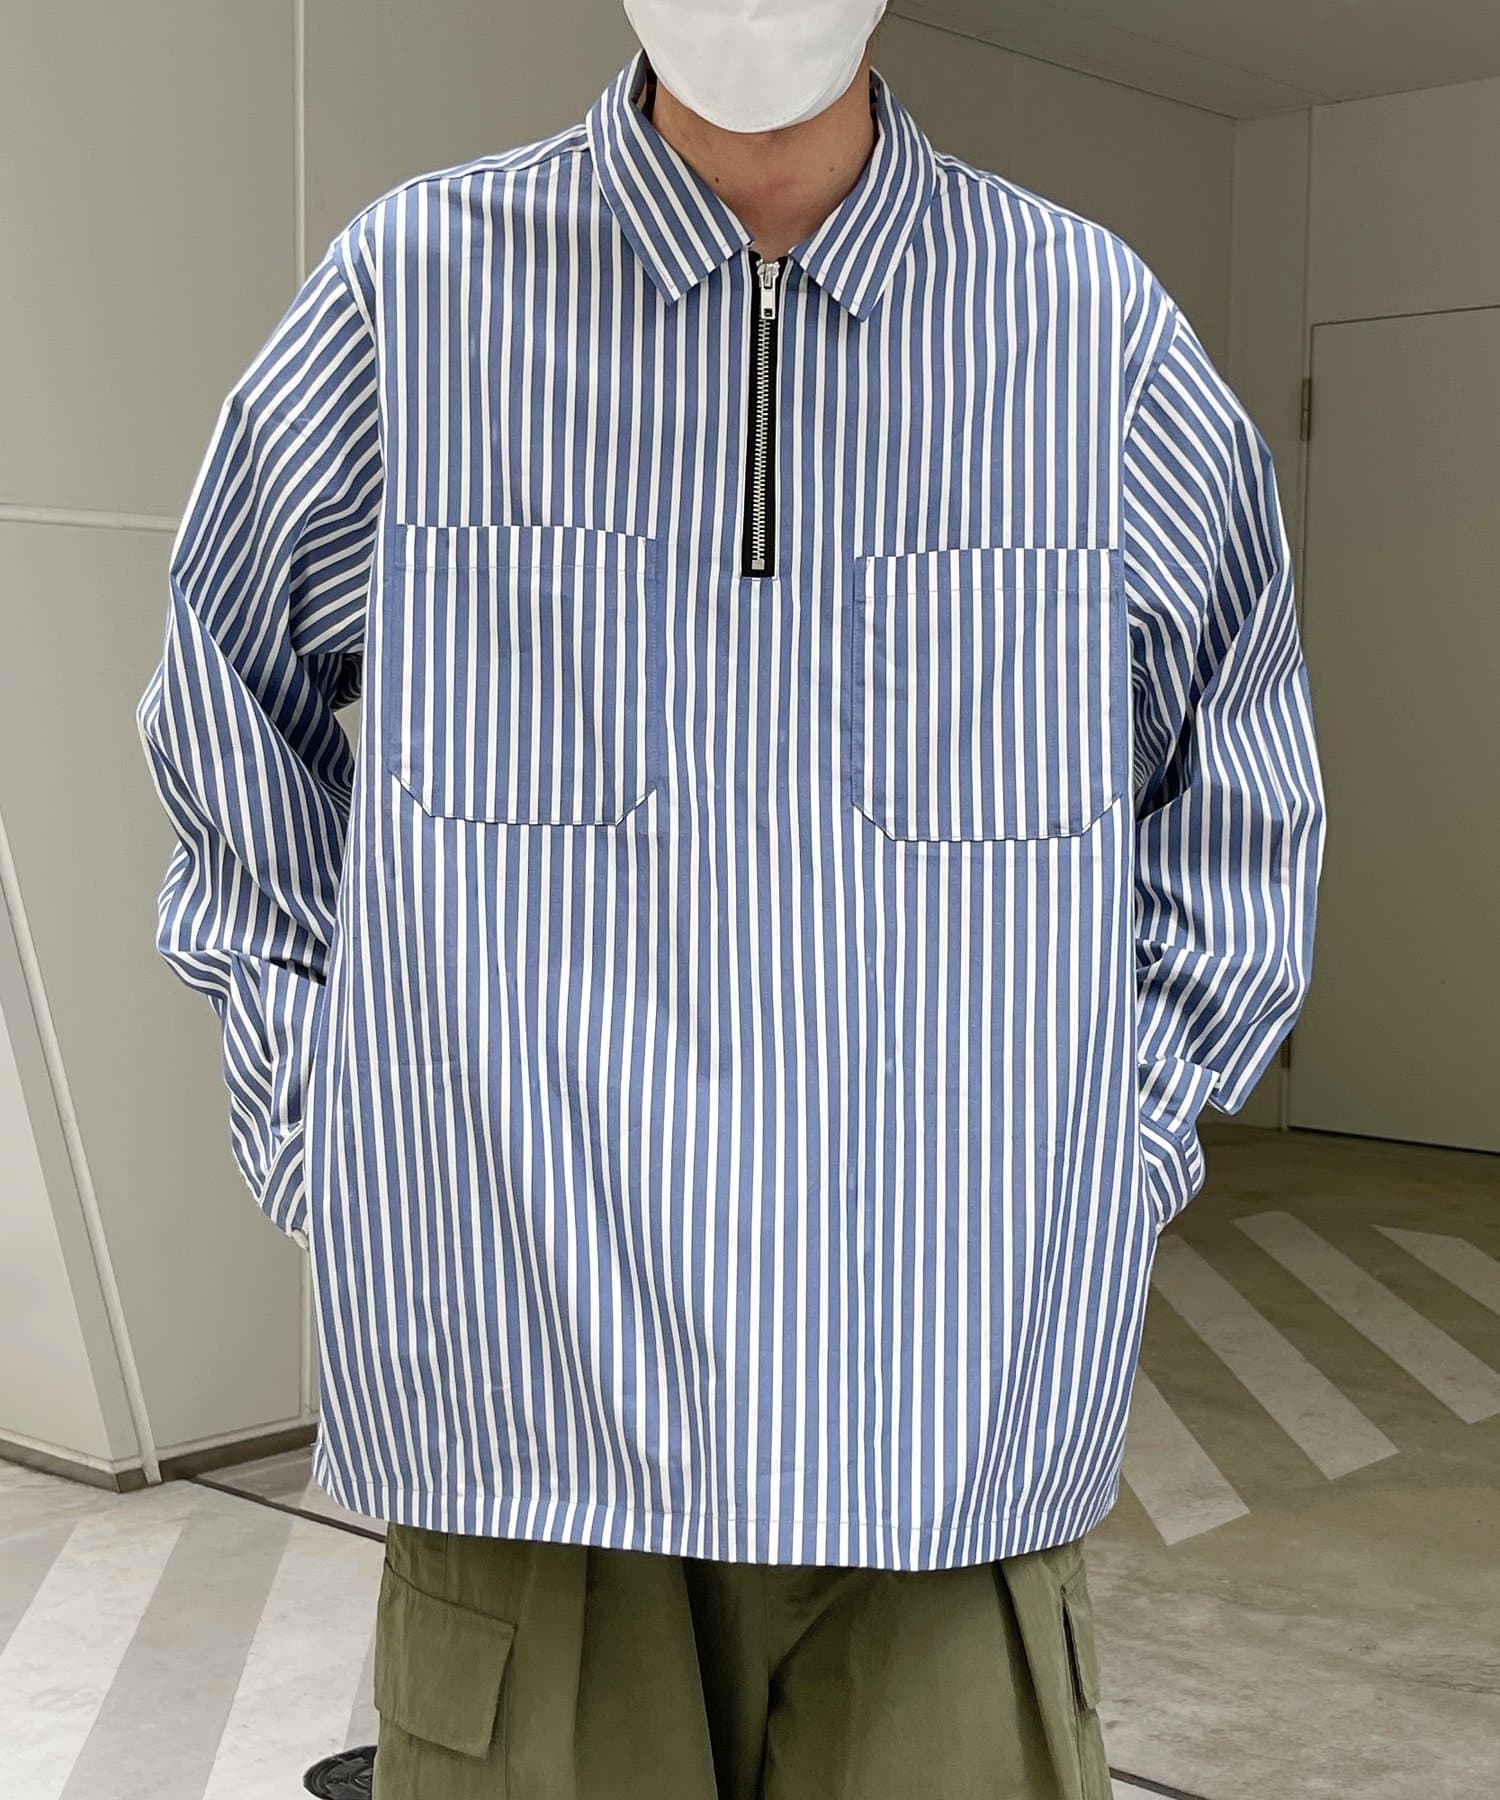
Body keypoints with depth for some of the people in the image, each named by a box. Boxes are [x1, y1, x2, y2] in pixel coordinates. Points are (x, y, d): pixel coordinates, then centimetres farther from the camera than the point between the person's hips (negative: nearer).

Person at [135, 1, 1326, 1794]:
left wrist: (1113, 1161, 7)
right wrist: (324, 1159, 7)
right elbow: (229, 756, 13)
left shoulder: (1103, 328, 1)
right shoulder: (406, 290, -1)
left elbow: (1239, 831, 15)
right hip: (523, 1447, 0)